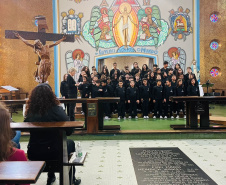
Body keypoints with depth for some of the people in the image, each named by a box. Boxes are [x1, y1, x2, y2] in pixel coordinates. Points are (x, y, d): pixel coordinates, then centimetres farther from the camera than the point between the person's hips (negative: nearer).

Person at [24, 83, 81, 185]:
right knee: (71, 143, 27)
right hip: (54, 153, -3)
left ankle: (51, 177, 43)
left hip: (33, 155, 4)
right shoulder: (56, 110, -18)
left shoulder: (30, 112, -8)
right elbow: (69, 131, -13)